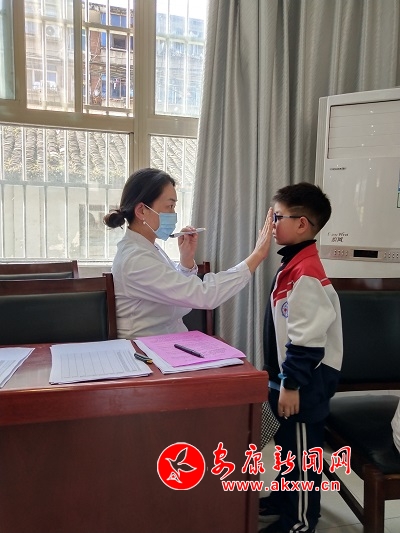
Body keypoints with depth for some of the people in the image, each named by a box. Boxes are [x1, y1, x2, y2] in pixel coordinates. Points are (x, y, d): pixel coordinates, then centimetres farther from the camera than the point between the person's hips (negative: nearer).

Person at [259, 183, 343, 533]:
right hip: (292, 374, 10)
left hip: (306, 380, -10)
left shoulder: (306, 273, -25)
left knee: (302, 451, 8)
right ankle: (285, 499, 42)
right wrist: (277, 374, 19)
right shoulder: (294, 264, 7)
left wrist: (292, 384, -19)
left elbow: (307, 339, -25)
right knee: (286, 444, 23)